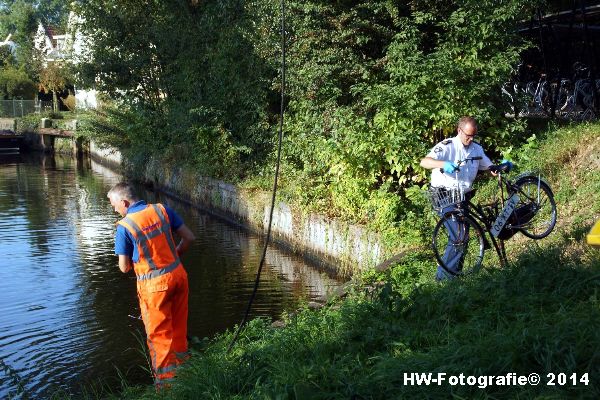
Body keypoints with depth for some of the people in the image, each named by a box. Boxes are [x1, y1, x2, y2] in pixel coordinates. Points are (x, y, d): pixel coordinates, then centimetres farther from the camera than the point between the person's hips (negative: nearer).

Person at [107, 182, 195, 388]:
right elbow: (189, 238, 3)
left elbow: (124, 268, -7)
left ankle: (166, 382, 21)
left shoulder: (125, 226, -13)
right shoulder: (162, 210, -2)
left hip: (154, 285, -4)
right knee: (179, 328, 21)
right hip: (178, 275, 5)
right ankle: (182, 365, 38)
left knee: (159, 335, 11)